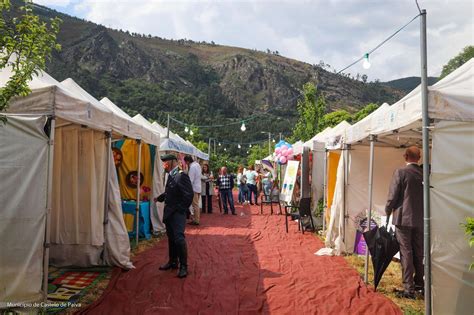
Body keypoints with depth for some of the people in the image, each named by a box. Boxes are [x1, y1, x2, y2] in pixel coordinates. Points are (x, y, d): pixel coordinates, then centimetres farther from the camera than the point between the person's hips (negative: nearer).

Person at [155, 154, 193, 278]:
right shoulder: (170, 176, 10)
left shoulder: (181, 176, -18)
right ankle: (173, 262, 31)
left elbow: (189, 194, -22)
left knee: (179, 238, -9)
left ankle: (183, 266, 2)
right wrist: (160, 198, 7)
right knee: (171, 238, 17)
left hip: (178, 213, -9)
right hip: (169, 212, 9)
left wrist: (181, 208, -17)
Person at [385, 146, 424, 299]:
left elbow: (393, 196, -11)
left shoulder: (400, 172, -11)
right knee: (419, 252, 15)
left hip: (403, 218, -4)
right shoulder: (424, 173, 1)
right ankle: (419, 284, 28)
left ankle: (408, 288, 1)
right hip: (421, 220, 4)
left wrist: (388, 211, 6)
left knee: (406, 253, 0)